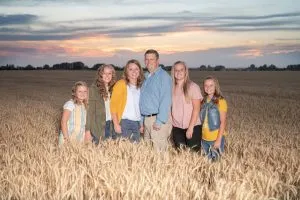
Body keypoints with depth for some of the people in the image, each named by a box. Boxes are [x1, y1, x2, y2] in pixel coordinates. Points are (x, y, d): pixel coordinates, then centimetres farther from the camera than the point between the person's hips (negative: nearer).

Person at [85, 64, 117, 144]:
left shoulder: (112, 89, 10)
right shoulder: (93, 89, -7)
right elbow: (89, 111, -10)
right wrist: (87, 130, -15)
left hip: (110, 125, 5)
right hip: (98, 127, -5)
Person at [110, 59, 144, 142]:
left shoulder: (140, 87, 13)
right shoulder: (121, 84, -2)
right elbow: (113, 105, -6)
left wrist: (141, 124, 9)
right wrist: (116, 124, -12)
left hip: (137, 123, 5)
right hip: (124, 122, -5)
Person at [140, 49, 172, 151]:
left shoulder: (163, 76, -7)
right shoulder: (146, 77, 18)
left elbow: (166, 100, -15)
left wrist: (159, 121, -19)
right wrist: (141, 120, 16)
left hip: (158, 120, -8)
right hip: (146, 120, 8)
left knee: (159, 151, -7)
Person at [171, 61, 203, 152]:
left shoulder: (193, 87, -6)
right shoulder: (171, 88, 5)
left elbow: (196, 109, -9)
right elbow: (170, 108, 9)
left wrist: (190, 128, -13)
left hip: (193, 127, -3)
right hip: (177, 128, 4)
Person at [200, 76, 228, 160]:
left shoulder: (220, 101, -9)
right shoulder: (203, 101, 6)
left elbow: (223, 122, -11)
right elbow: (201, 120, 8)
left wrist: (219, 140, -15)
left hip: (216, 138, -5)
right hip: (204, 139, 5)